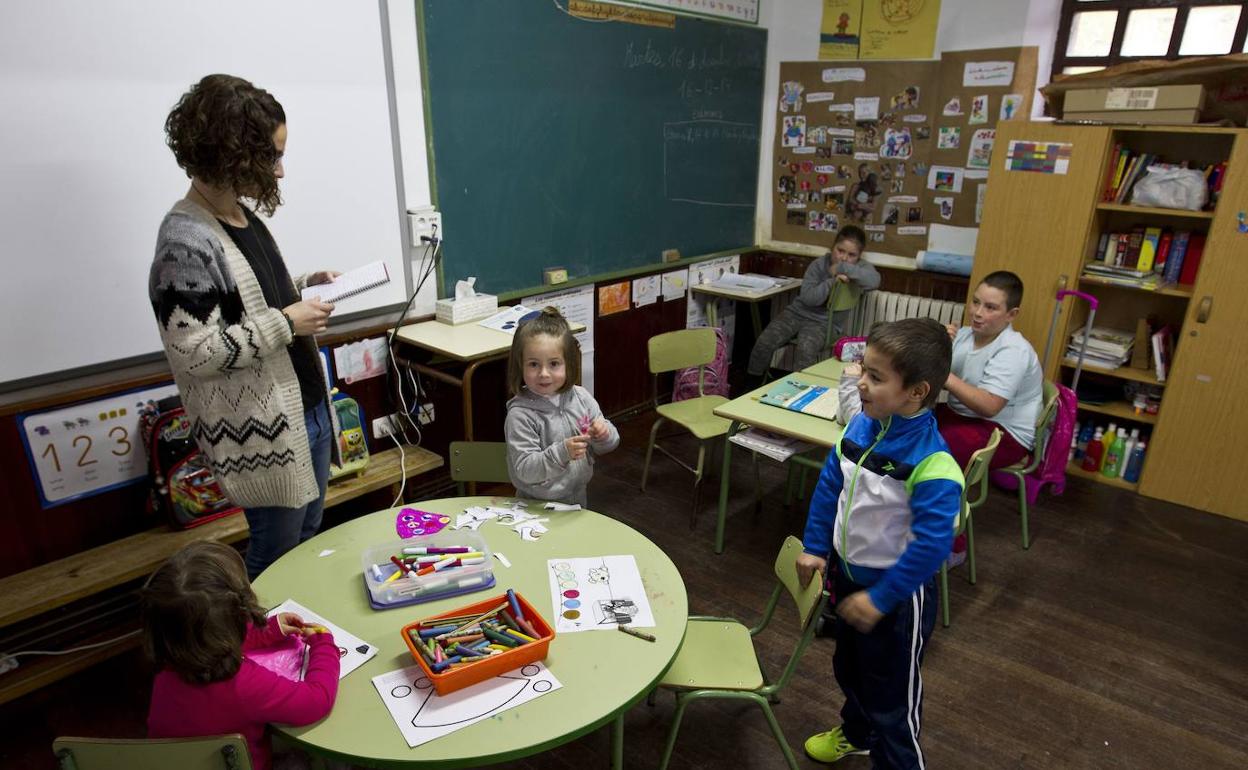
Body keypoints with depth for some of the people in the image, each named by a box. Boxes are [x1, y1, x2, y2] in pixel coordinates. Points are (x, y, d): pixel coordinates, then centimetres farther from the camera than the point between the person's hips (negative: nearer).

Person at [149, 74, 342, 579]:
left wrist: (304, 285, 5)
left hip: (309, 409, 9)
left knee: (310, 539, 21)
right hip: (259, 433, -9)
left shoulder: (244, 215, 8)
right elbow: (194, 353, -23)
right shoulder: (187, 240, -20)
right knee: (277, 556, 8)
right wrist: (287, 323, -20)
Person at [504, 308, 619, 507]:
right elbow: (524, 470, -24)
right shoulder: (520, 415, -20)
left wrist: (604, 434, -19)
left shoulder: (581, 397, -7)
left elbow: (602, 448, 2)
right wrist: (562, 452, -35)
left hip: (578, 498, 4)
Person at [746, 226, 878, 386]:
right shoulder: (819, 264, -3)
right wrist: (833, 281, -24)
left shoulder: (860, 268, -4)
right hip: (798, 312, 2)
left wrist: (842, 268, -25)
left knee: (806, 351, -34)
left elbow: (874, 280, -29)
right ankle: (752, 390, 3)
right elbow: (807, 297, -12)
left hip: (824, 322, -2)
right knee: (764, 342, -15)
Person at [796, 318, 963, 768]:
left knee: (890, 695, 13)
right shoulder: (861, 426, -9)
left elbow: (931, 545, -29)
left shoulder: (931, 464, -31)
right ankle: (856, 733, 59)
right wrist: (814, 548, 5)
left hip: (896, 593, -8)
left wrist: (880, 599, -22)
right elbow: (829, 486, 4)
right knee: (849, 666, 31)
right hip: (848, 574, 8)